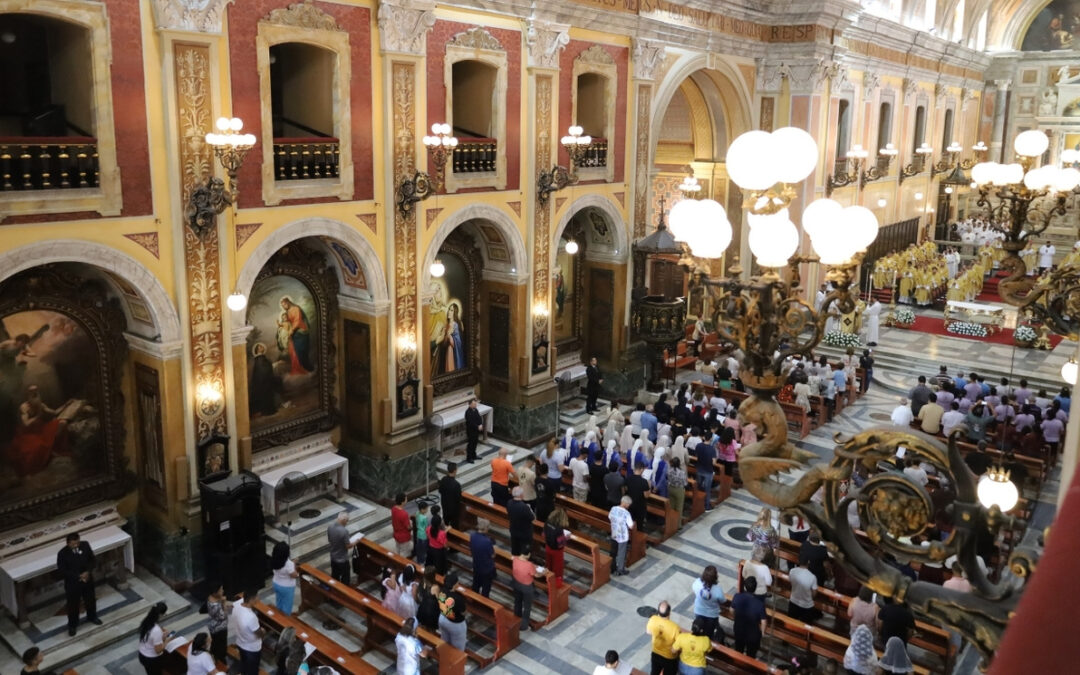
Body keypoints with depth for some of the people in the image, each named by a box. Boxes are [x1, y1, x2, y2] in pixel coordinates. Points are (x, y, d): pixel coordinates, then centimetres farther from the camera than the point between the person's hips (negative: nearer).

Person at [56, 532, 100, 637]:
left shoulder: (85, 545, -15)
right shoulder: (62, 553, -24)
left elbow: (93, 559, -4)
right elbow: (62, 571, -19)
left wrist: (88, 571, -19)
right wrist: (78, 576, -23)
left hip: (87, 579, 3)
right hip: (72, 583, -3)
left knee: (90, 600, 23)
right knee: (73, 604, 15)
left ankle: (92, 617, 49)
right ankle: (72, 625, 38)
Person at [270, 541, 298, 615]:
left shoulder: (274, 560, -19)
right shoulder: (289, 564, -37)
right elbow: (294, 575, -25)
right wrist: (294, 565, -12)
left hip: (276, 584, 6)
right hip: (287, 587, -6)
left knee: (278, 601, 28)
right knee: (287, 604, 17)